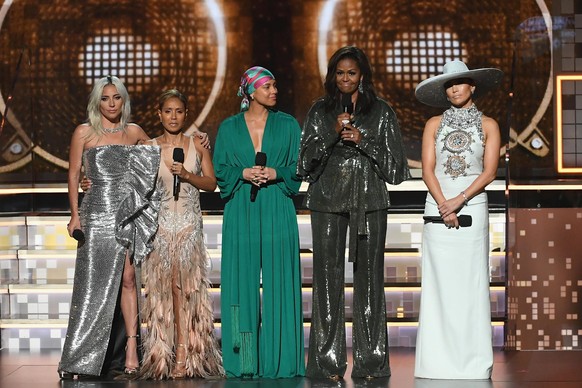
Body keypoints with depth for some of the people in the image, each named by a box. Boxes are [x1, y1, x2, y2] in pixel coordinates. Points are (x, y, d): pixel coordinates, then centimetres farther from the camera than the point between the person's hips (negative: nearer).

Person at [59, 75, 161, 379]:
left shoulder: (134, 132, 12)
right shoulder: (84, 132, 4)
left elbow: (157, 154, 28)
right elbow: (73, 174, 2)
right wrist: (75, 214, -6)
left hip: (131, 213, 3)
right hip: (98, 213, -2)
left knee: (128, 280, 0)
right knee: (95, 285, -4)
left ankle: (131, 350, 2)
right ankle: (80, 359, 2)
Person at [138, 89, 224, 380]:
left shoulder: (197, 144, 7)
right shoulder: (149, 147, 7)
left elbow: (211, 183, 5)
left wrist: (187, 174, -11)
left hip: (190, 225, 0)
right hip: (160, 224, 0)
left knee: (188, 287, -5)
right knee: (162, 288, -1)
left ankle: (187, 357, 0)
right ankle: (162, 357, 4)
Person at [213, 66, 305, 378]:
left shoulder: (287, 125, 8)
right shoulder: (229, 127, 9)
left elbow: (299, 166, 5)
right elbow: (219, 170, 6)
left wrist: (276, 173, -12)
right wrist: (244, 173, -10)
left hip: (277, 213, 0)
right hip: (241, 212, 0)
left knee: (278, 282, -3)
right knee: (242, 282, 0)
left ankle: (279, 359, 3)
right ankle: (243, 361, 5)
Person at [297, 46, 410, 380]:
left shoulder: (381, 112, 9)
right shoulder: (320, 111, 12)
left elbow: (395, 161, 4)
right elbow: (307, 158, 4)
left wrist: (363, 141, -8)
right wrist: (333, 134, -9)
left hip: (369, 200, -1)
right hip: (328, 200, 1)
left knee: (369, 276, -2)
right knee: (328, 277, -3)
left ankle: (371, 361, 4)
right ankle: (328, 361, 2)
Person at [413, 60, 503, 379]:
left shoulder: (487, 125, 8)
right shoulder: (434, 124, 10)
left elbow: (489, 172, -1)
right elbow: (428, 170, 3)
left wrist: (459, 200, -12)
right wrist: (443, 205, -10)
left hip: (472, 207, -1)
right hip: (437, 207, 1)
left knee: (471, 281, -2)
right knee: (439, 281, -2)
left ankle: (473, 360, 2)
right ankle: (439, 359, 1)